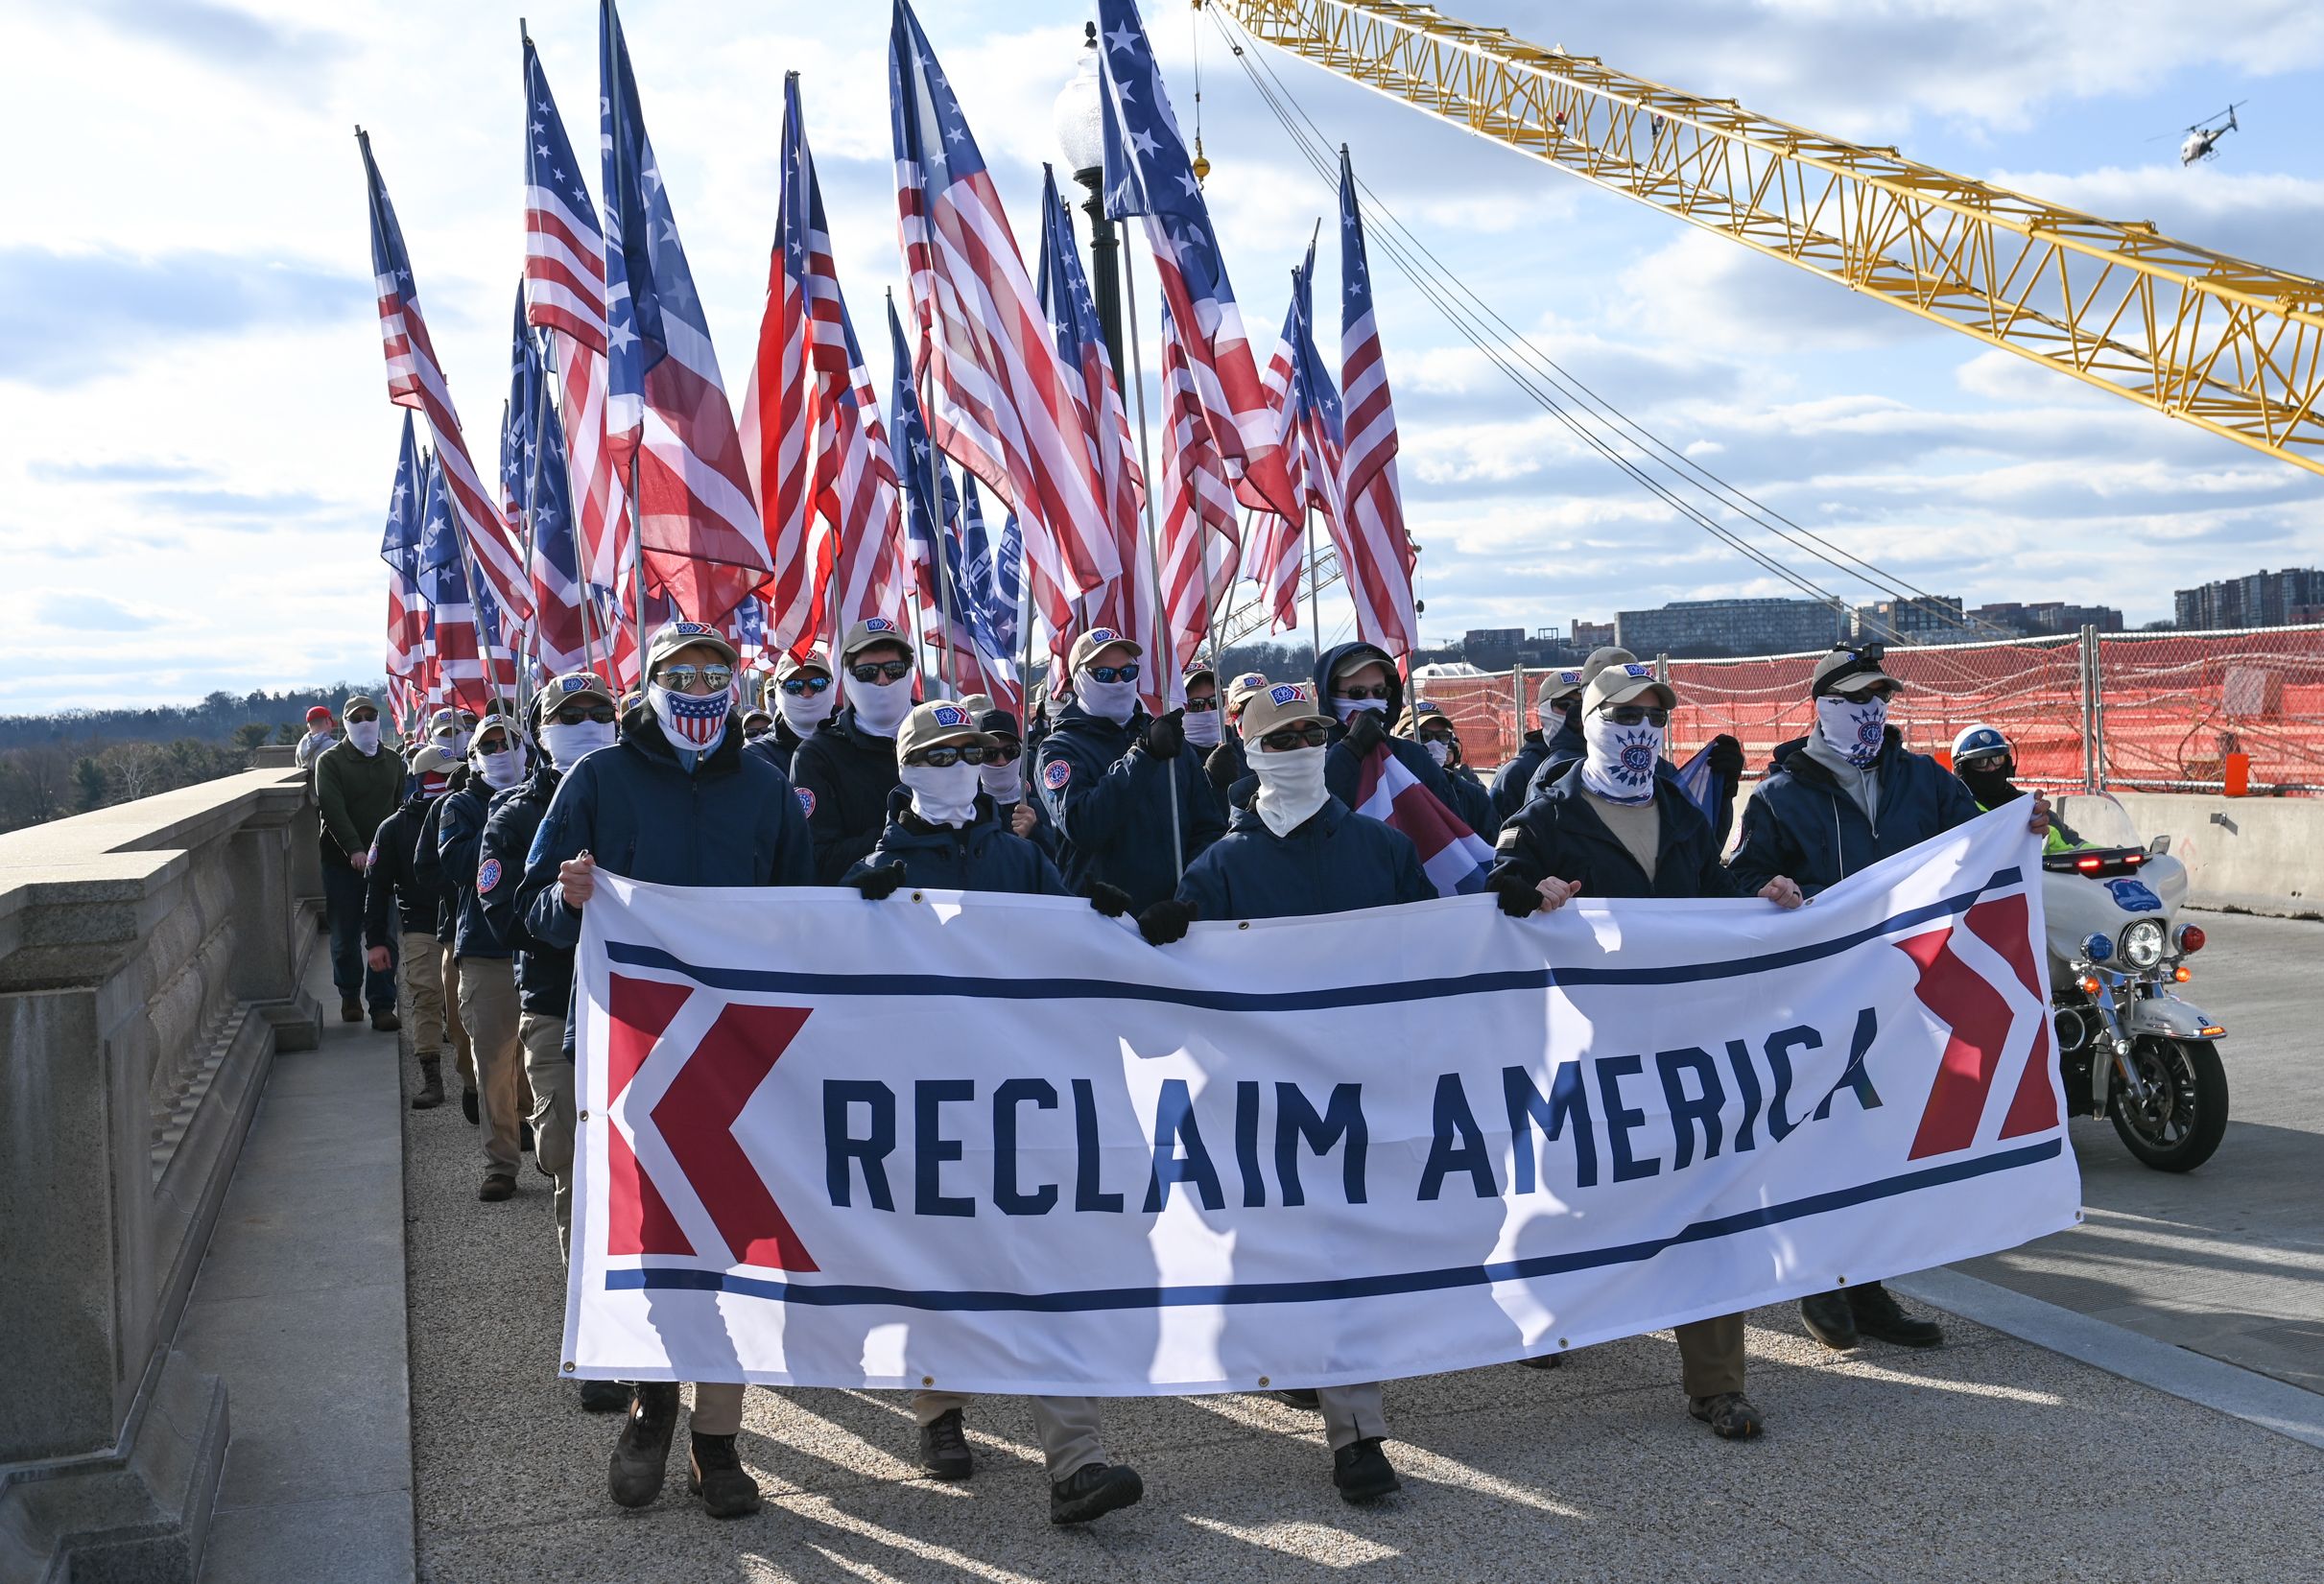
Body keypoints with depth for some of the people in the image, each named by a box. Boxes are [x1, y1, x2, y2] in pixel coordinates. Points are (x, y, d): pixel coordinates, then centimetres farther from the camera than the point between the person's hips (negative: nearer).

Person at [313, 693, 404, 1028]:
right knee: (345, 936, 7)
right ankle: (350, 995, 27)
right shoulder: (330, 761, 0)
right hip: (342, 861, -2)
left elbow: (402, 808, 12)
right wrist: (354, 849, -25)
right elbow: (332, 808, -13)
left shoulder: (392, 761, 12)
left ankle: (382, 1006, 3)